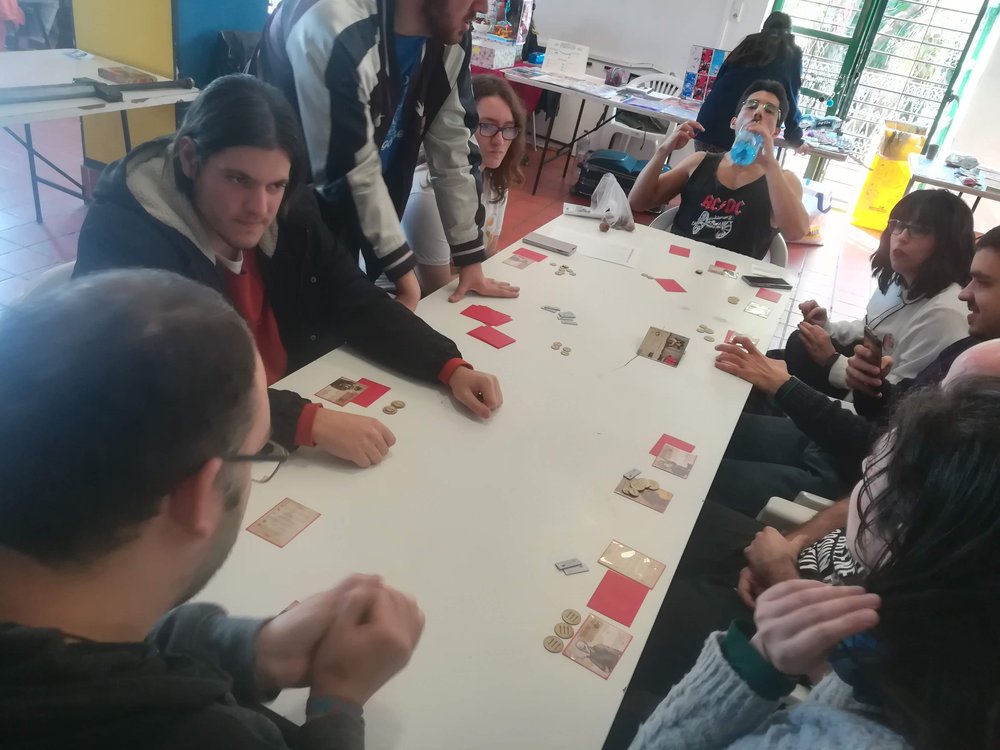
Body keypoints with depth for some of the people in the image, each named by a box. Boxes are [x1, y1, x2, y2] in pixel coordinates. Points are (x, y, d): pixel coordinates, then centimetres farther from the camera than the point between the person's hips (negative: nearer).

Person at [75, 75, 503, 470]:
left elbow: (357, 304, 0)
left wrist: (450, 367, -12)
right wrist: (310, 423, -39)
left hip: (302, 402, 6)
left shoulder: (290, 212, -3)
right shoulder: (124, 238, -21)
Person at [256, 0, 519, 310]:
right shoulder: (336, 28, -33)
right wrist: (404, 272, -23)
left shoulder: (451, 35, -11)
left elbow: (452, 148, -5)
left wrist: (470, 258, -4)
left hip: (364, 206, 6)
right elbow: (349, 172, -29)